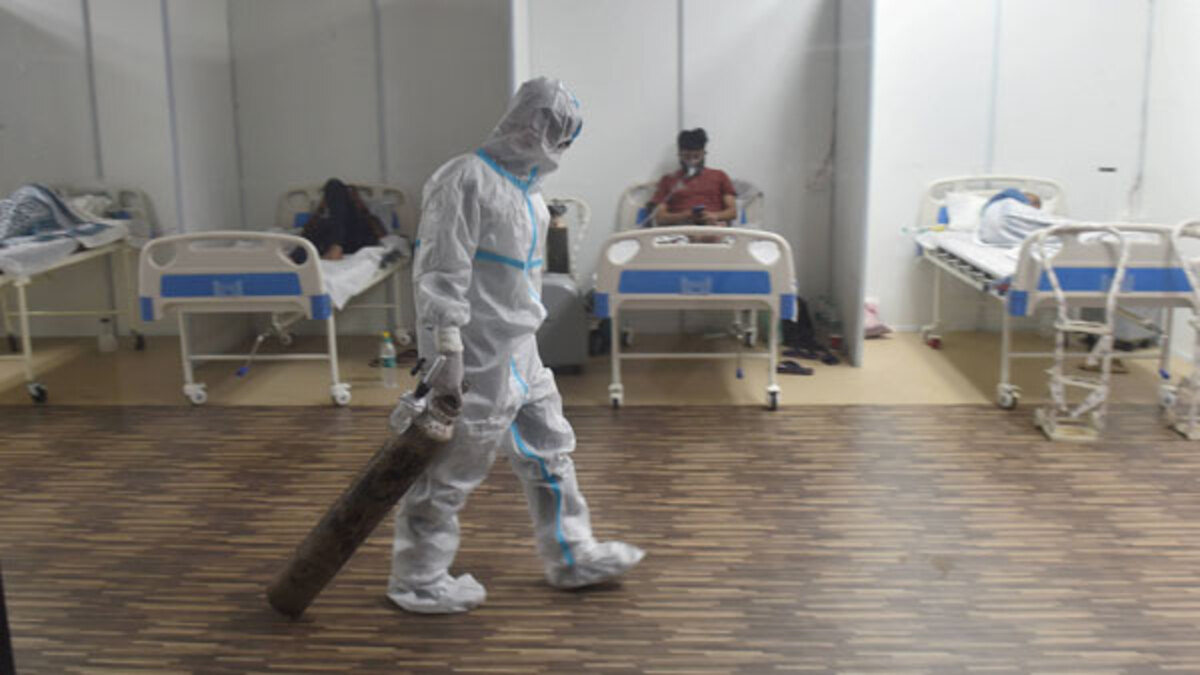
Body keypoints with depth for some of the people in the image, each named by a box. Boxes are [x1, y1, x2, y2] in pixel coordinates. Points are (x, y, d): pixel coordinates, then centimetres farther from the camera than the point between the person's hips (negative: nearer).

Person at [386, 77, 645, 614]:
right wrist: (448, 354, -23)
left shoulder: (526, 184, 13)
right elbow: (441, 275, -21)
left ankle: (571, 556, 33)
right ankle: (417, 581, 18)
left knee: (549, 452, 18)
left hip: (520, 351, 10)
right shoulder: (466, 180, -16)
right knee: (453, 470, 2)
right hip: (478, 359, -10)